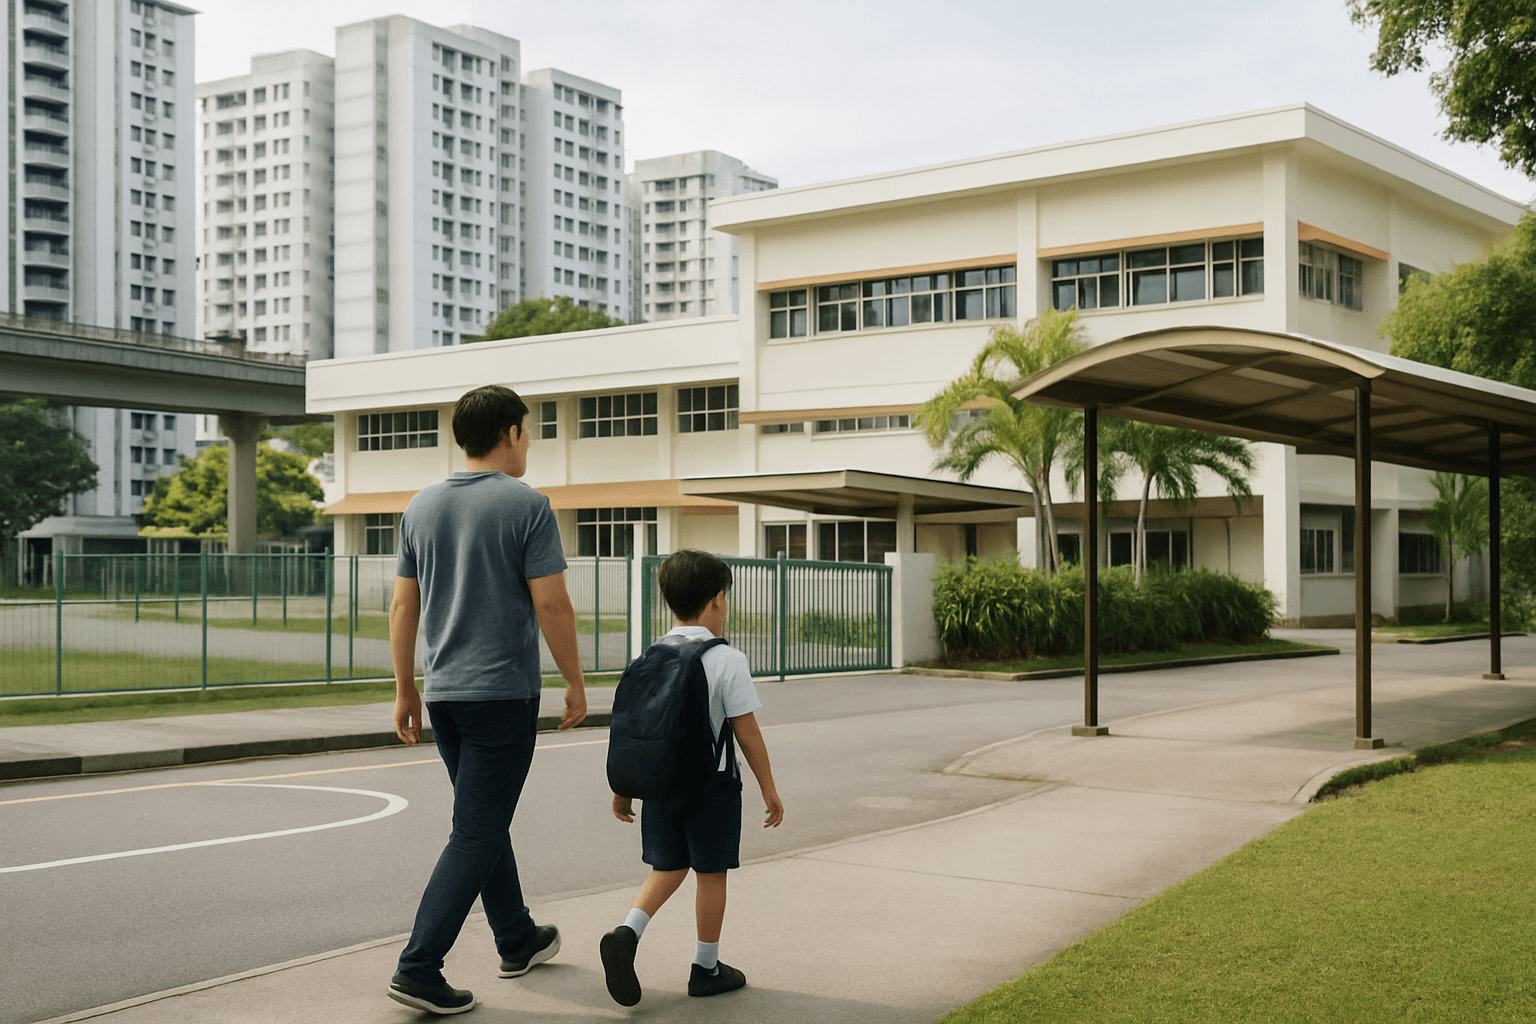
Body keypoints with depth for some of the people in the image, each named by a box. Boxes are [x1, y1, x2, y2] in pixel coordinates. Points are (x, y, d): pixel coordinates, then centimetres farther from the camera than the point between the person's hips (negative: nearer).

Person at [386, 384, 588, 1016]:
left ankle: (518, 941, 33)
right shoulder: (526, 505, -10)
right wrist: (576, 684, -3)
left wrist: (405, 689, 15)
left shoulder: (422, 507, 7)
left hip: (444, 693, 7)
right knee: (476, 834, -3)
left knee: (487, 821, 19)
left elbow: (404, 607, 9)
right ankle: (418, 968, -7)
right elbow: (551, 604, -13)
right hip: (505, 692, -6)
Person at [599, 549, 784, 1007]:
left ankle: (626, 934, -4)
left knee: (669, 867, 17)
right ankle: (706, 968, 18)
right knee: (710, 872, 8)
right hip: (712, 783, -5)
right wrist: (769, 788, 0)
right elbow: (748, 733, -10)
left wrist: (623, 788, 15)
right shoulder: (728, 661, -13)